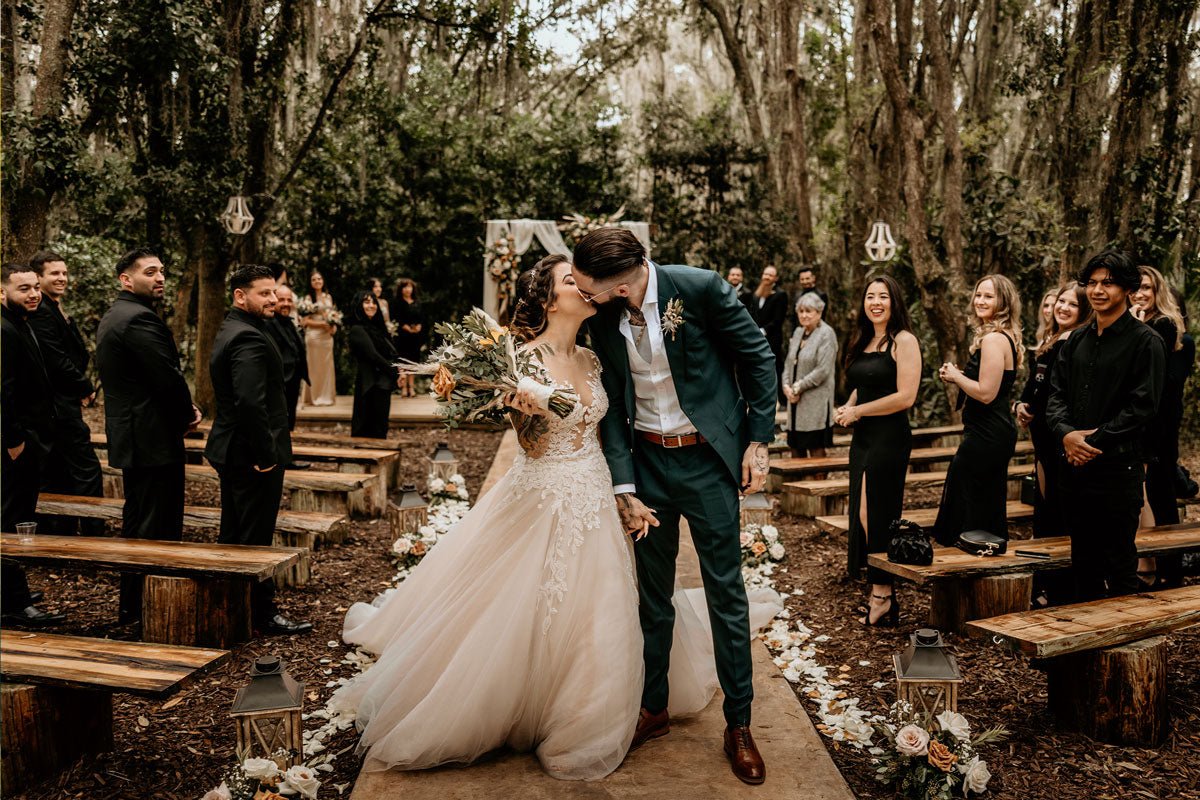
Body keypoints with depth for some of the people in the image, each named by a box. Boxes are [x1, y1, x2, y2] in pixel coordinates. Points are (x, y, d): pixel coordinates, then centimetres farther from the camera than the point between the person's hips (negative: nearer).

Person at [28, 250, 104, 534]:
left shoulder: (55, 310, 18)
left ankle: (61, 534, 20)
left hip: (60, 406, 10)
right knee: (87, 470, -7)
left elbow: (75, 355, 20)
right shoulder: (41, 312, -14)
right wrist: (86, 388, -8)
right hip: (61, 406, -10)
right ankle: (94, 533, -2)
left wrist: (82, 387, 5)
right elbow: (56, 361, -20)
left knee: (59, 477, 14)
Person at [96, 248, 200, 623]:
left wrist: (184, 408, 6)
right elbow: (168, 377, -22)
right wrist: (189, 413, -3)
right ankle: (146, 610, 2)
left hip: (130, 436, 11)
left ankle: (132, 606, 28)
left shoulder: (113, 317, 17)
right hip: (154, 438, -11)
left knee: (137, 523, 18)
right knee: (157, 528, -4)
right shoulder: (139, 318, -17)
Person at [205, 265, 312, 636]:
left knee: (233, 534, 19)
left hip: (230, 451, 11)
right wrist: (266, 455, -23)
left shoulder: (228, 331, 15)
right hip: (252, 454, -11)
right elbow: (250, 402, -30)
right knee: (257, 537, 0)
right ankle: (262, 614, 10)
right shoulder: (249, 338, -20)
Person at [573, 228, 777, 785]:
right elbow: (613, 406, 0)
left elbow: (759, 359, -6)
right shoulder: (602, 320, -5)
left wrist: (758, 440, -7)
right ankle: (653, 708, 31)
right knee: (652, 593, 13)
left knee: (725, 592, 5)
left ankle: (738, 724, 19)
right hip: (646, 463, 3)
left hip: (708, 459, -3)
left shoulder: (702, 289, -17)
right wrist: (624, 489, -6)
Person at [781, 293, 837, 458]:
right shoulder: (798, 332, 14)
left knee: (816, 450, -3)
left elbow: (822, 370, -15)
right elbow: (788, 362, 15)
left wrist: (798, 387, -12)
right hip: (795, 401, 7)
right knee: (796, 448, 8)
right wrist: (786, 386, -2)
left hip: (816, 401, -7)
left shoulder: (826, 334, -7)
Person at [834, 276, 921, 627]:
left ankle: (882, 597, 6)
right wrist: (846, 408, 4)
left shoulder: (903, 341, -9)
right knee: (863, 515, 7)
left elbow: (905, 397, -16)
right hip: (862, 438, 8)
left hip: (889, 437, -8)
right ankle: (879, 595, 15)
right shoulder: (864, 342, 14)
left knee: (875, 515, -4)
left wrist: (858, 412, -11)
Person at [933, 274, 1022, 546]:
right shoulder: (1008, 337, 14)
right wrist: (959, 376, 9)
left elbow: (986, 393, -23)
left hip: (984, 437, -11)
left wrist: (955, 376, -9)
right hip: (1000, 432, 11)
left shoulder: (993, 340, -18)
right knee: (991, 511, 18)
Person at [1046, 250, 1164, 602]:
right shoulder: (1076, 341, 14)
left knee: (1120, 566, 1)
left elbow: (1142, 406, -12)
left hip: (1118, 467, -6)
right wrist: (1065, 433, -9)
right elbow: (1056, 393, 11)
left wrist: (1094, 442, -16)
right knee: (1083, 562, 15)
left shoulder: (1144, 341, -5)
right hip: (1076, 467, 6)